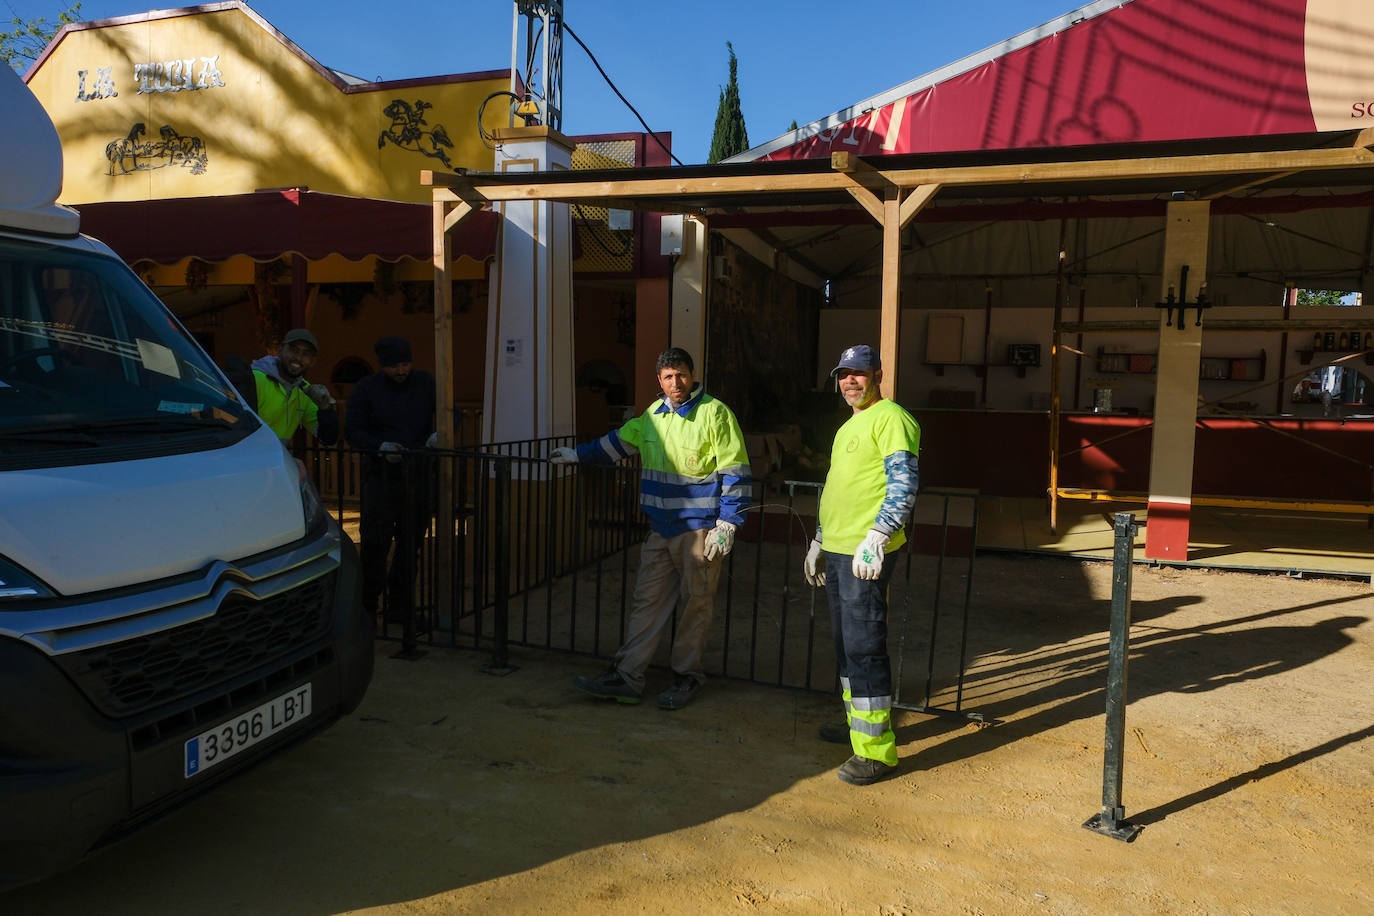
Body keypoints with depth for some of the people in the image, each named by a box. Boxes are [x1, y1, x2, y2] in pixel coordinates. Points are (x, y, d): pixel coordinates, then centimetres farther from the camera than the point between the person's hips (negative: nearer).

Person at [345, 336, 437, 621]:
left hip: (419, 474, 3)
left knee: (411, 543, 7)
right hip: (382, 474, -3)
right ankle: (367, 604, 2)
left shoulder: (425, 383, 7)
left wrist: (438, 434, -12)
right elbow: (352, 430, -1)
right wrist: (380, 446, -18)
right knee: (376, 541, -9)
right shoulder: (366, 389, 1)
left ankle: (400, 606, 17)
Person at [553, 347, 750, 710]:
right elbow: (619, 441, 28)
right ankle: (626, 677, 11)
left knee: (697, 603, 4)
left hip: (700, 529, -6)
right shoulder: (654, 414, 13)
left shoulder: (715, 413, -9)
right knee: (647, 601, 7)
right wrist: (578, 455, 31)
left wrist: (727, 524, -14)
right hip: (661, 530, 6)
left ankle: (687, 677, 18)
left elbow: (734, 472, -11)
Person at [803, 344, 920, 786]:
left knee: (864, 647, -8)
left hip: (866, 553, -10)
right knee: (845, 644, 16)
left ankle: (877, 750, 0)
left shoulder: (891, 418, -9)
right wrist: (818, 542, 26)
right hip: (837, 551, 10)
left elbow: (904, 485, -18)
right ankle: (857, 723, 30)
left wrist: (876, 538, -25)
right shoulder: (848, 427, 21)